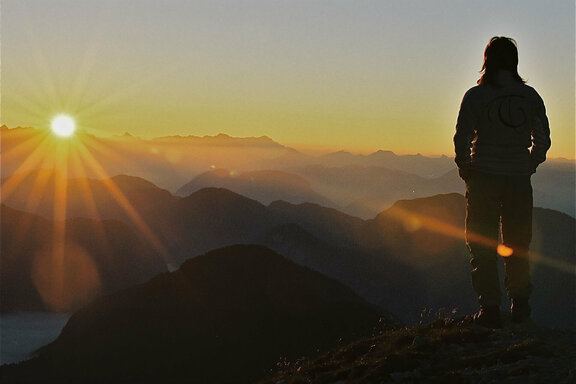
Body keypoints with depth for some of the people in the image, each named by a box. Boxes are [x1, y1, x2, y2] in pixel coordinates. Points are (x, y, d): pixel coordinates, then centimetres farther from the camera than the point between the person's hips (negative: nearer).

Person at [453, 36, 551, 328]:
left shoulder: (475, 96, -7)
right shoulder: (530, 96, 1)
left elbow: (462, 138, -8)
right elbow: (542, 140, 4)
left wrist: (466, 169, 7)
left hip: (483, 177, -2)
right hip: (519, 180, 3)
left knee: (482, 244, 6)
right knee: (517, 243, 17)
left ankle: (489, 307, 0)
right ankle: (520, 303, 26)